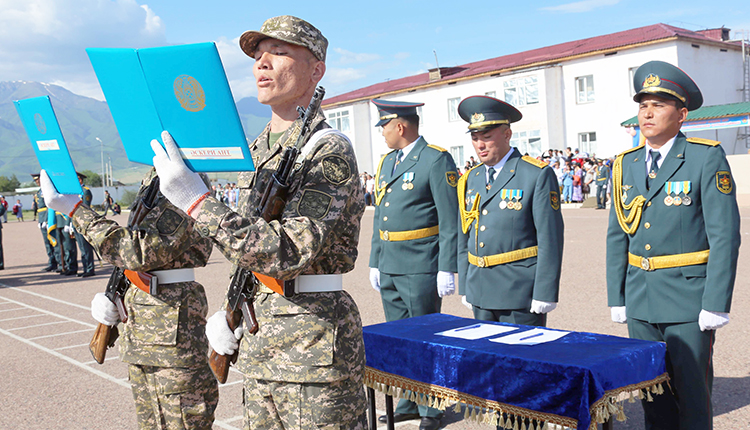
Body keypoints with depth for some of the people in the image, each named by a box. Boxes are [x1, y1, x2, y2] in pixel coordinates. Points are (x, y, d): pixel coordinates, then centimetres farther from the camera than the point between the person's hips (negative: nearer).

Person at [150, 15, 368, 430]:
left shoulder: (329, 152, -14)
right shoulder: (258, 149, 13)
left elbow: (289, 253, -25)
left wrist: (197, 202, -27)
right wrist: (234, 310, 13)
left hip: (314, 348, -8)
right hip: (259, 341, 8)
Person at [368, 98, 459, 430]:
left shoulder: (437, 160, -9)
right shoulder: (387, 162, 15)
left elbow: (450, 220, -13)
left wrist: (446, 269, -16)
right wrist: (375, 262, 17)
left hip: (420, 269, -8)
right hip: (390, 268, 8)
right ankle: (410, 402, 29)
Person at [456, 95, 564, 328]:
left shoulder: (538, 175, -8)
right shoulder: (471, 179, 11)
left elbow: (550, 239, -11)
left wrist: (544, 294, -15)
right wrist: (465, 287, 13)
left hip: (521, 293, -6)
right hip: (480, 293, 6)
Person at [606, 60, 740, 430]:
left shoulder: (707, 158, -8)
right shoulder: (626, 164, 7)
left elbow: (724, 235, -11)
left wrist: (715, 306, -15)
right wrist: (617, 299, 8)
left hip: (688, 300, -5)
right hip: (641, 299, 5)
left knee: (692, 393, 3)